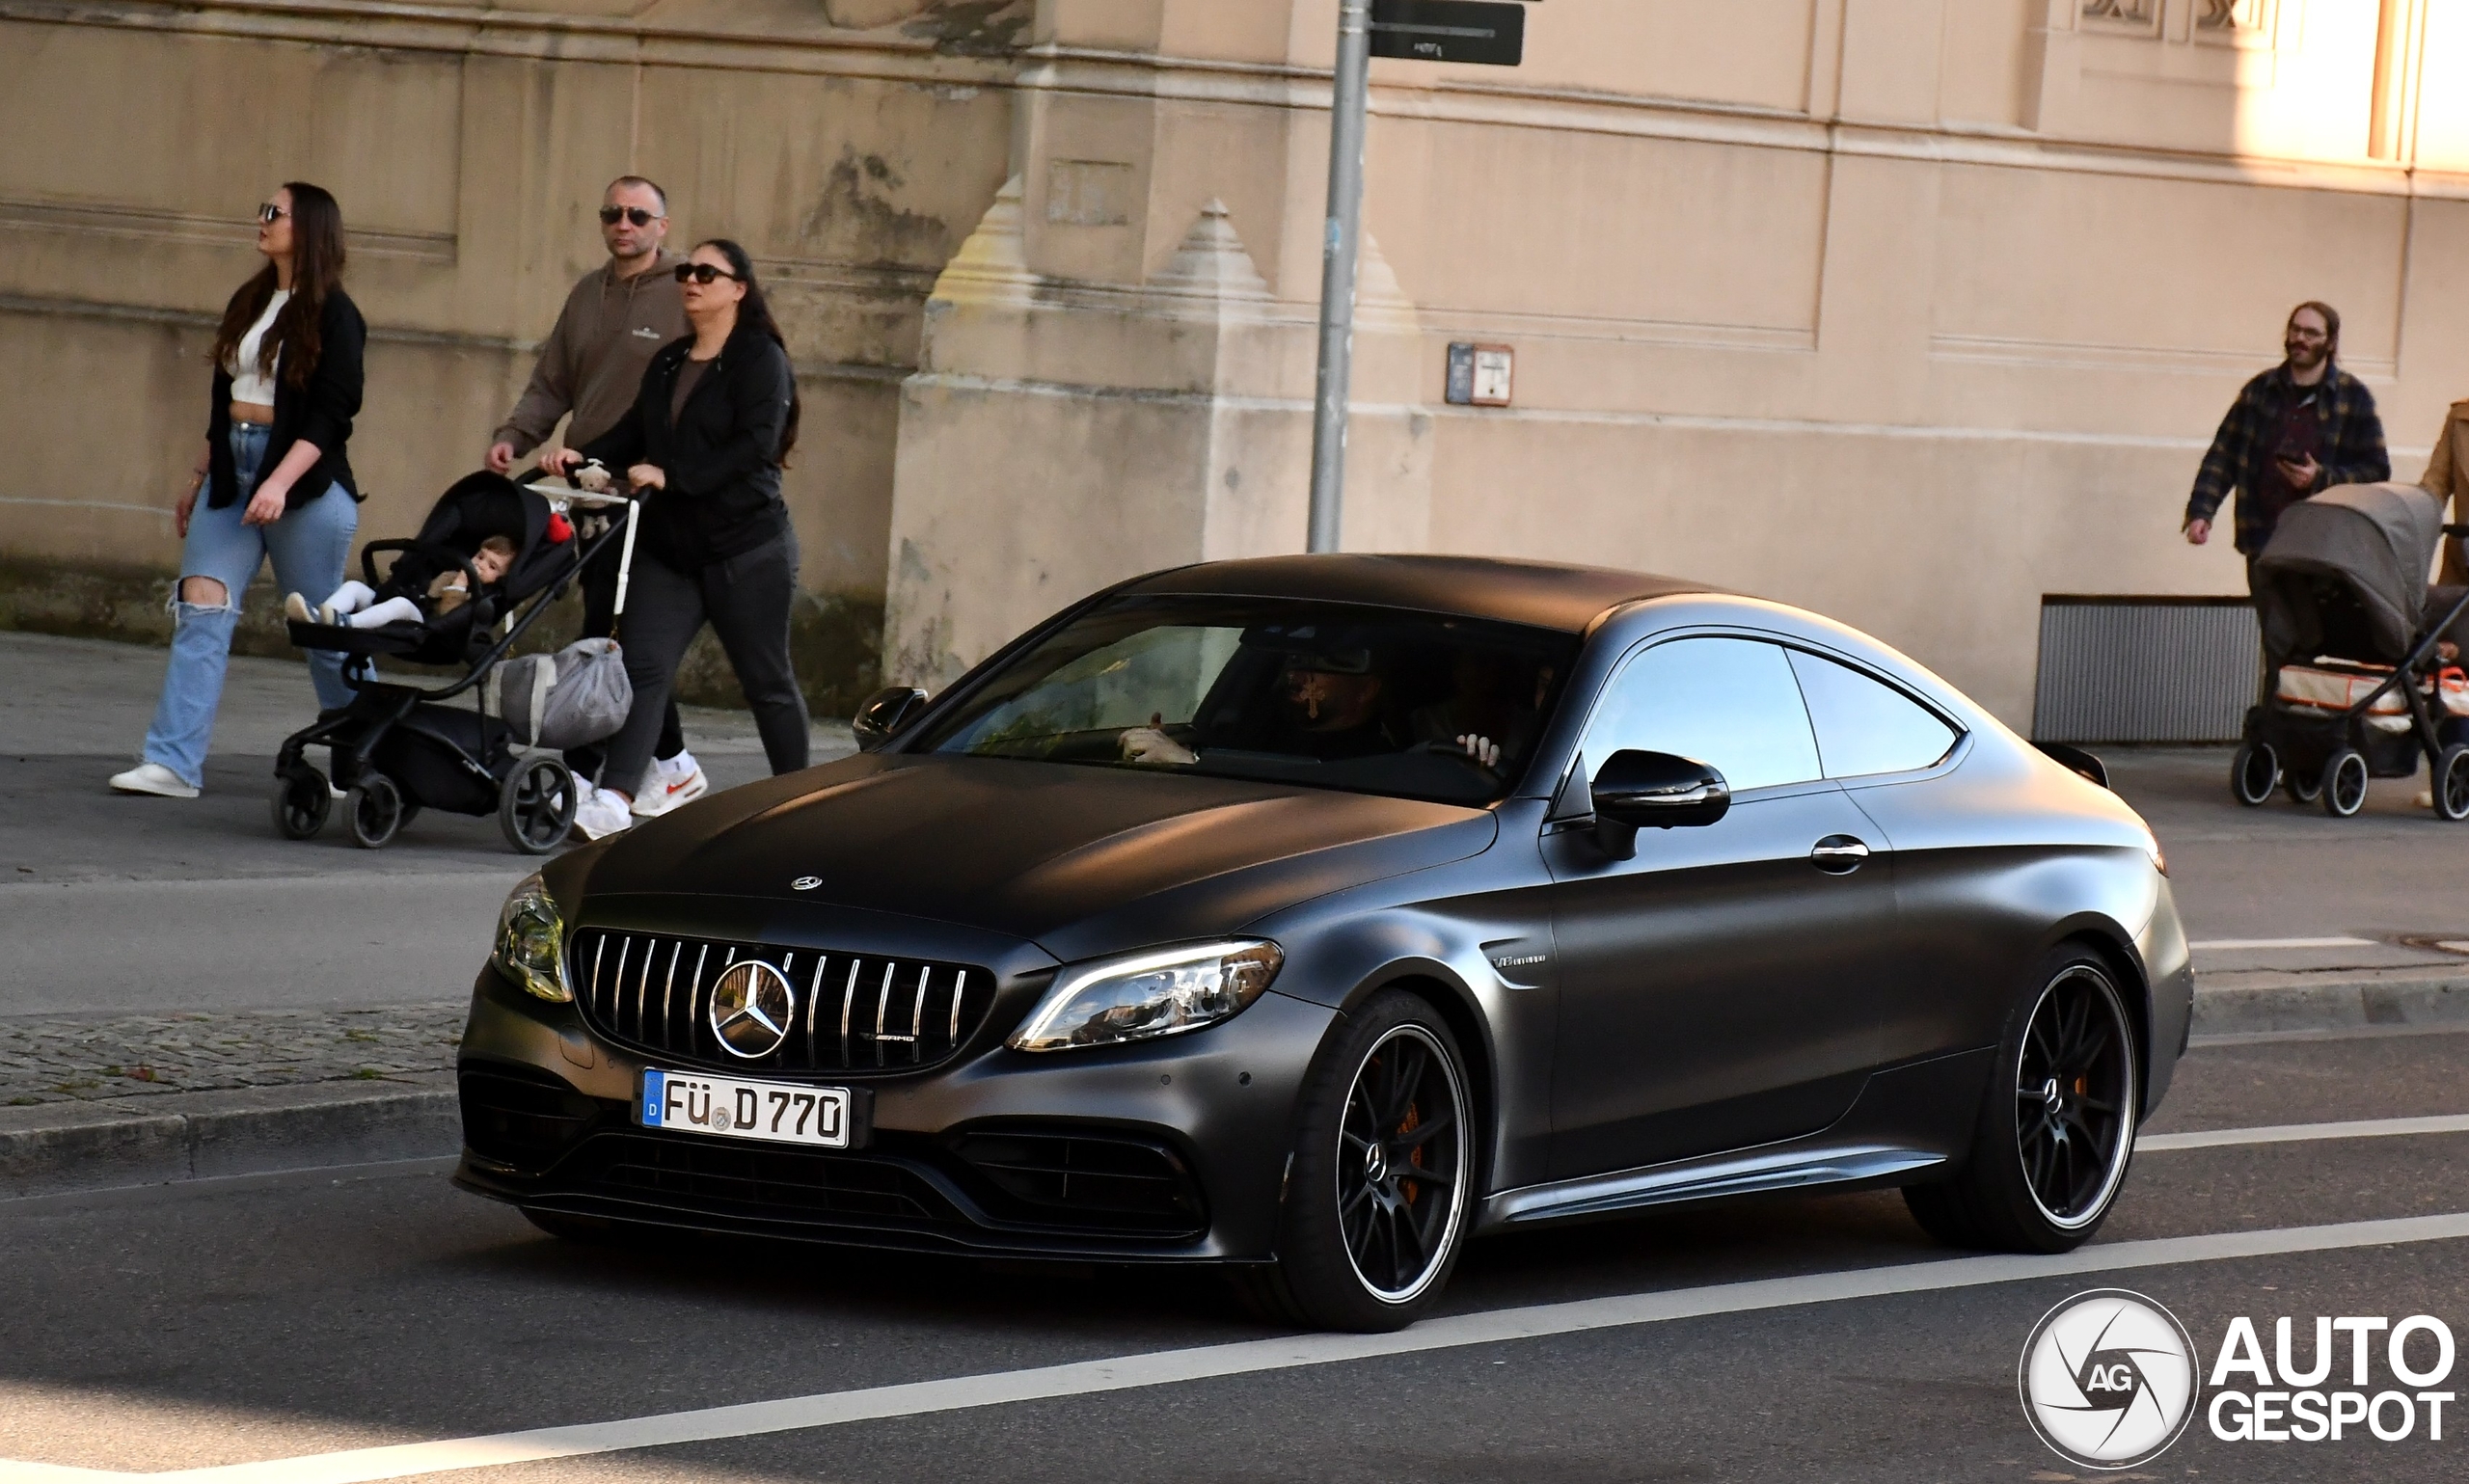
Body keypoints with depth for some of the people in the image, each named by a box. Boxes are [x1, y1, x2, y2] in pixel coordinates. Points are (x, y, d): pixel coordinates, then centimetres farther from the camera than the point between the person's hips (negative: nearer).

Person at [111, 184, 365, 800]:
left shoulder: (333, 315, -8)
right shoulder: (249, 303, 14)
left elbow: (330, 416, -15)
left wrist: (280, 483, -25)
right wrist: (197, 481, 19)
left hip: (304, 480, -7)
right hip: (231, 473, 7)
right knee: (201, 606, -7)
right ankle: (174, 763, -13)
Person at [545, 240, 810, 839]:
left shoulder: (761, 359, -8)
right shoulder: (668, 363, 16)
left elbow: (753, 447, -19)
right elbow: (635, 433, 16)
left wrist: (671, 476, -24)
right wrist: (583, 456, -3)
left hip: (747, 548, -6)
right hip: (668, 547, 6)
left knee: (766, 679, 6)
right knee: (643, 666, -10)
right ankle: (614, 801, -20)